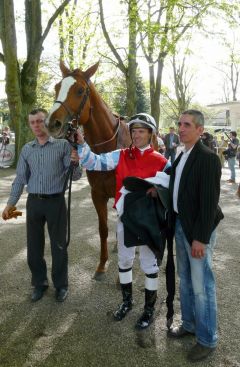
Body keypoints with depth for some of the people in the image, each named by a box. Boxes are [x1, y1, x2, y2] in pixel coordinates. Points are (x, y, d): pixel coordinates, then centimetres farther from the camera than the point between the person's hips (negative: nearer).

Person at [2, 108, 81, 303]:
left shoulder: (63, 145, -5)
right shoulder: (27, 149, 6)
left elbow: (74, 176, -6)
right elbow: (20, 178, 11)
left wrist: (76, 164, -28)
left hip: (56, 201, -3)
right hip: (34, 202, 4)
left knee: (58, 246, 7)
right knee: (34, 246, 11)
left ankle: (61, 285, 25)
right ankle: (39, 283, 30)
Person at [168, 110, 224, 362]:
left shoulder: (207, 158, -17)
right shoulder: (181, 156, 9)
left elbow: (209, 201, -20)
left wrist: (201, 238, -21)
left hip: (198, 230, -8)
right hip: (180, 225, 8)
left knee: (201, 286, 3)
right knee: (185, 279, 20)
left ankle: (207, 339, 22)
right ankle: (189, 324, 39)